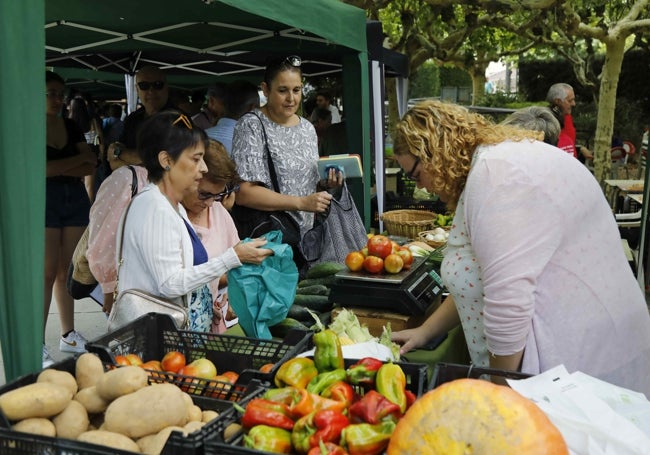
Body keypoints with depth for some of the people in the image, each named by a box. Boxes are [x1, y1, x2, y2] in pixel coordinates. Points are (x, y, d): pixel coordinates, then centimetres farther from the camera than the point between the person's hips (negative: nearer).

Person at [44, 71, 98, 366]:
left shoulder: (71, 126, 12)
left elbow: (91, 167, 3)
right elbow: (40, 168, -15)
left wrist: (60, 168, -11)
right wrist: (78, 159, -7)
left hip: (76, 198, 4)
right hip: (45, 200, -4)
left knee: (67, 271, 7)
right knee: (47, 273, -6)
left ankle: (68, 335, 15)